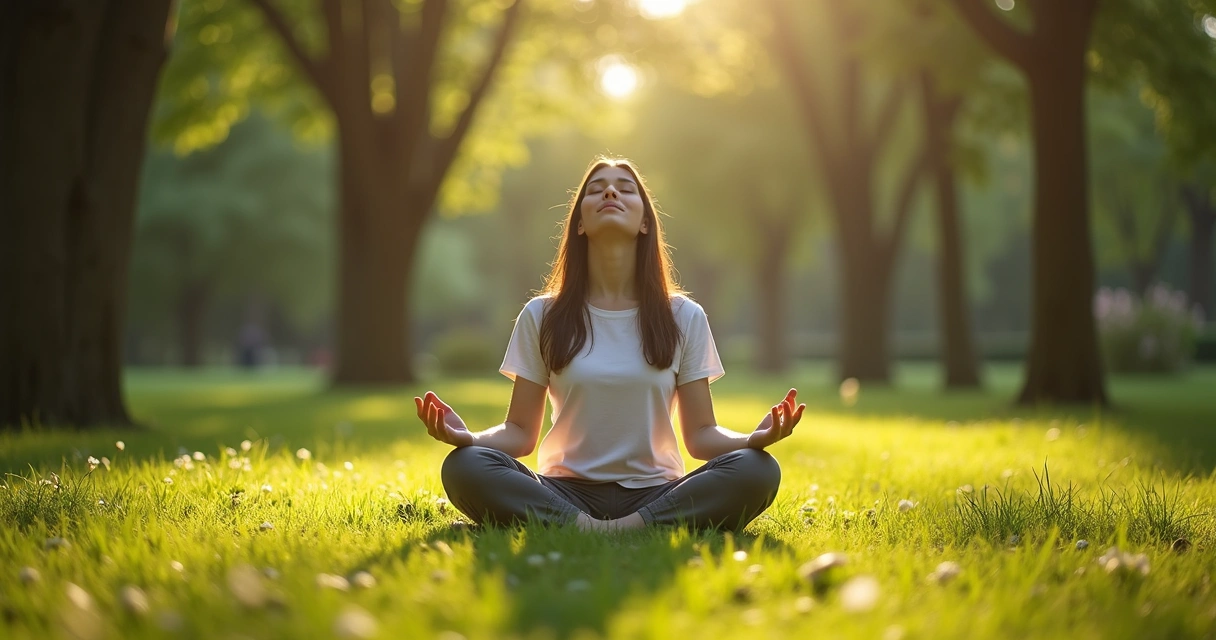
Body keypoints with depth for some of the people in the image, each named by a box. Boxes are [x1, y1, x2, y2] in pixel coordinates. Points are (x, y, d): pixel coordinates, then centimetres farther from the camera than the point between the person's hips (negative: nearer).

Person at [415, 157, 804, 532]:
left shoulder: (684, 317, 7)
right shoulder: (542, 317, 6)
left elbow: (701, 434, 5)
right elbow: (520, 432, 5)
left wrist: (755, 437, -17)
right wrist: (466, 436, -17)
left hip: (655, 494, 1)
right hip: (566, 495, 0)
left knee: (756, 471, -28)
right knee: (464, 467, -29)